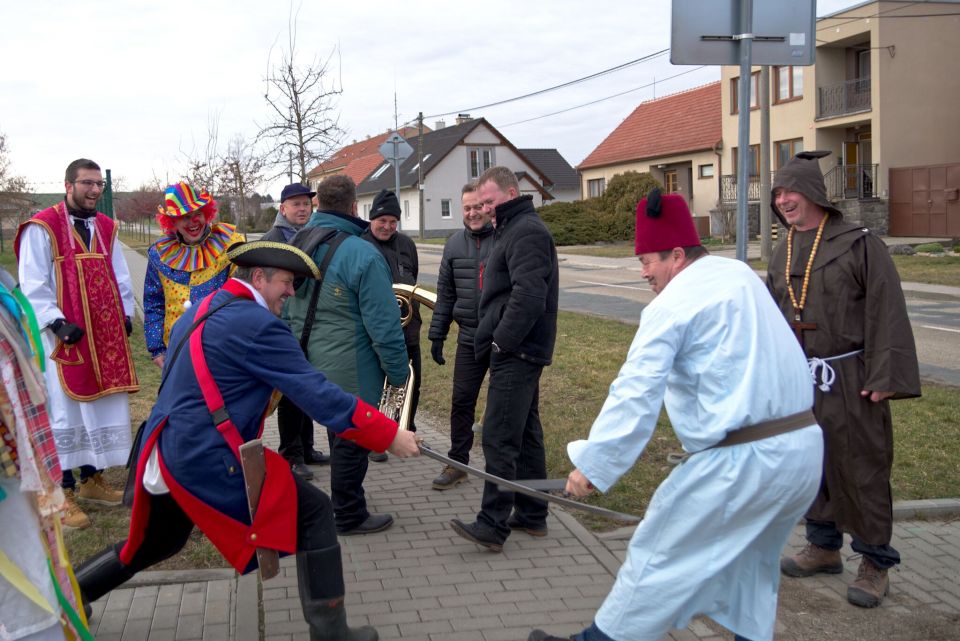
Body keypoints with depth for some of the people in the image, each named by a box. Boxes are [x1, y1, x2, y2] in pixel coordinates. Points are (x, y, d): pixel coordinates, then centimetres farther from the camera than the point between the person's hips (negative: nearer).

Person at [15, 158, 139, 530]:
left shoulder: (105, 228, 12)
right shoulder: (42, 228, -8)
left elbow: (119, 278, 18)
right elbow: (32, 285, -11)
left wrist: (125, 315, 7)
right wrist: (57, 323, -18)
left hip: (105, 338, 6)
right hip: (65, 337, -6)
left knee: (101, 410, 12)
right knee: (65, 414, -2)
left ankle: (91, 480, 26)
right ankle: (64, 494, 6)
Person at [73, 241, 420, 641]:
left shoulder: (201, 310, 13)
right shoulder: (257, 323, -16)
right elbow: (317, 394, -18)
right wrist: (389, 435, -13)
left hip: (163, 455, 10)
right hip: (209, 462, -10)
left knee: (155, 545, 30)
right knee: (314, 514, -2)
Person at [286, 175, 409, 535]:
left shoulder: (298, 245, 4)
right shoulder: (361, 254, -21)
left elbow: (288, 311, 13)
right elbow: (383, 324, -19)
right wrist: (398, 371, -9)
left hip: (311, 366, 8)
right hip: (351, 370, -8)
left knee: (339, 434, 22)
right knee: (352, 440, 6)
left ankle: (346, 504, 37)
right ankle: (349, 517, 19)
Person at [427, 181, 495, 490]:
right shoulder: (455, 244, 7)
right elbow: (445, 293, 12)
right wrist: (437, 335, 10)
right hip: (469, 338, 4)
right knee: (462, 401, 7)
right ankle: (457, 462, 20)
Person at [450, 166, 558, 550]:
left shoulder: (526, 232, -14)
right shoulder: (516, 229, 19)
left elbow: (528, 295, -26)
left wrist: (502, 339, -19)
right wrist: (497, 338, 14)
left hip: (516, 352, -11)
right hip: (520, 350, 11)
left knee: (499, 438, -9)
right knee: (526, 432, 14)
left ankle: (493, 525, -5)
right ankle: (532, 515, 22)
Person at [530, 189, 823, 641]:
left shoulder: (672, 306, -11)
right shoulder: (741, 276, 14)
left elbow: (634, 395, -17)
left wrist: (591, 464, -12)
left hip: (743, 462, -8)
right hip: (805, 449, 8)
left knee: (658, 556, 6)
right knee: (752, 561, 24)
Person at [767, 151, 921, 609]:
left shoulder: (859, 244, -9)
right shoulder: (783, 254, 11)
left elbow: (887, 313, -12)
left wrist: (885, 378, -17)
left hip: (848, 380, -6)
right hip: (798, 379, 7)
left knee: (861, 469, 1)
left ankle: (875, 562, 16)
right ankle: (823, 546, 33)